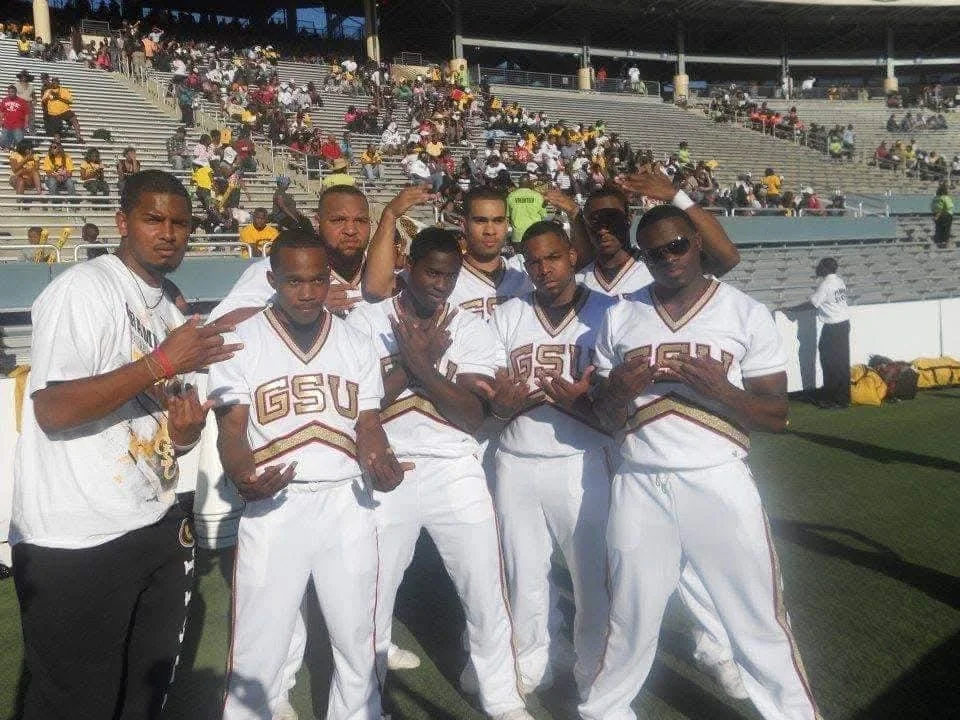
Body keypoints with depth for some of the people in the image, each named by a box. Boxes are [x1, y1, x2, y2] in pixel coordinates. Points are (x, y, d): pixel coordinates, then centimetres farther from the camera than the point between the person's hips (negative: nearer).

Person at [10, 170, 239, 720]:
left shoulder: (173, 306, 14)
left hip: (160, 528, 8)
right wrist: (161, 362, -22)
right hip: (75, 546, -7)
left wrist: (186, 431, -4)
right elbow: (52, 409, -21)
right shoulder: (84, 288, -11)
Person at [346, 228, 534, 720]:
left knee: (486, 593, 5)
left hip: (455, 471, 1)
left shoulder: (472, 331, 0)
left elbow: (473, 416, -10)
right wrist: (417, 361, -15)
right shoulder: (365, 321, -2)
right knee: (373, 593, 11)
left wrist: (419, 363, -18)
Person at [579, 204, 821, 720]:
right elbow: (606, 420, 8)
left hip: (717, 483, -1)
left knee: (759, 620, 5)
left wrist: (712, 386, -18)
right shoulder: (619, 318, 6)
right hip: (639, 487, 2)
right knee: (630, 618, 12)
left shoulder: (747, 314, 0)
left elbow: (776, 417, -2)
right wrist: (619, 388, -14)